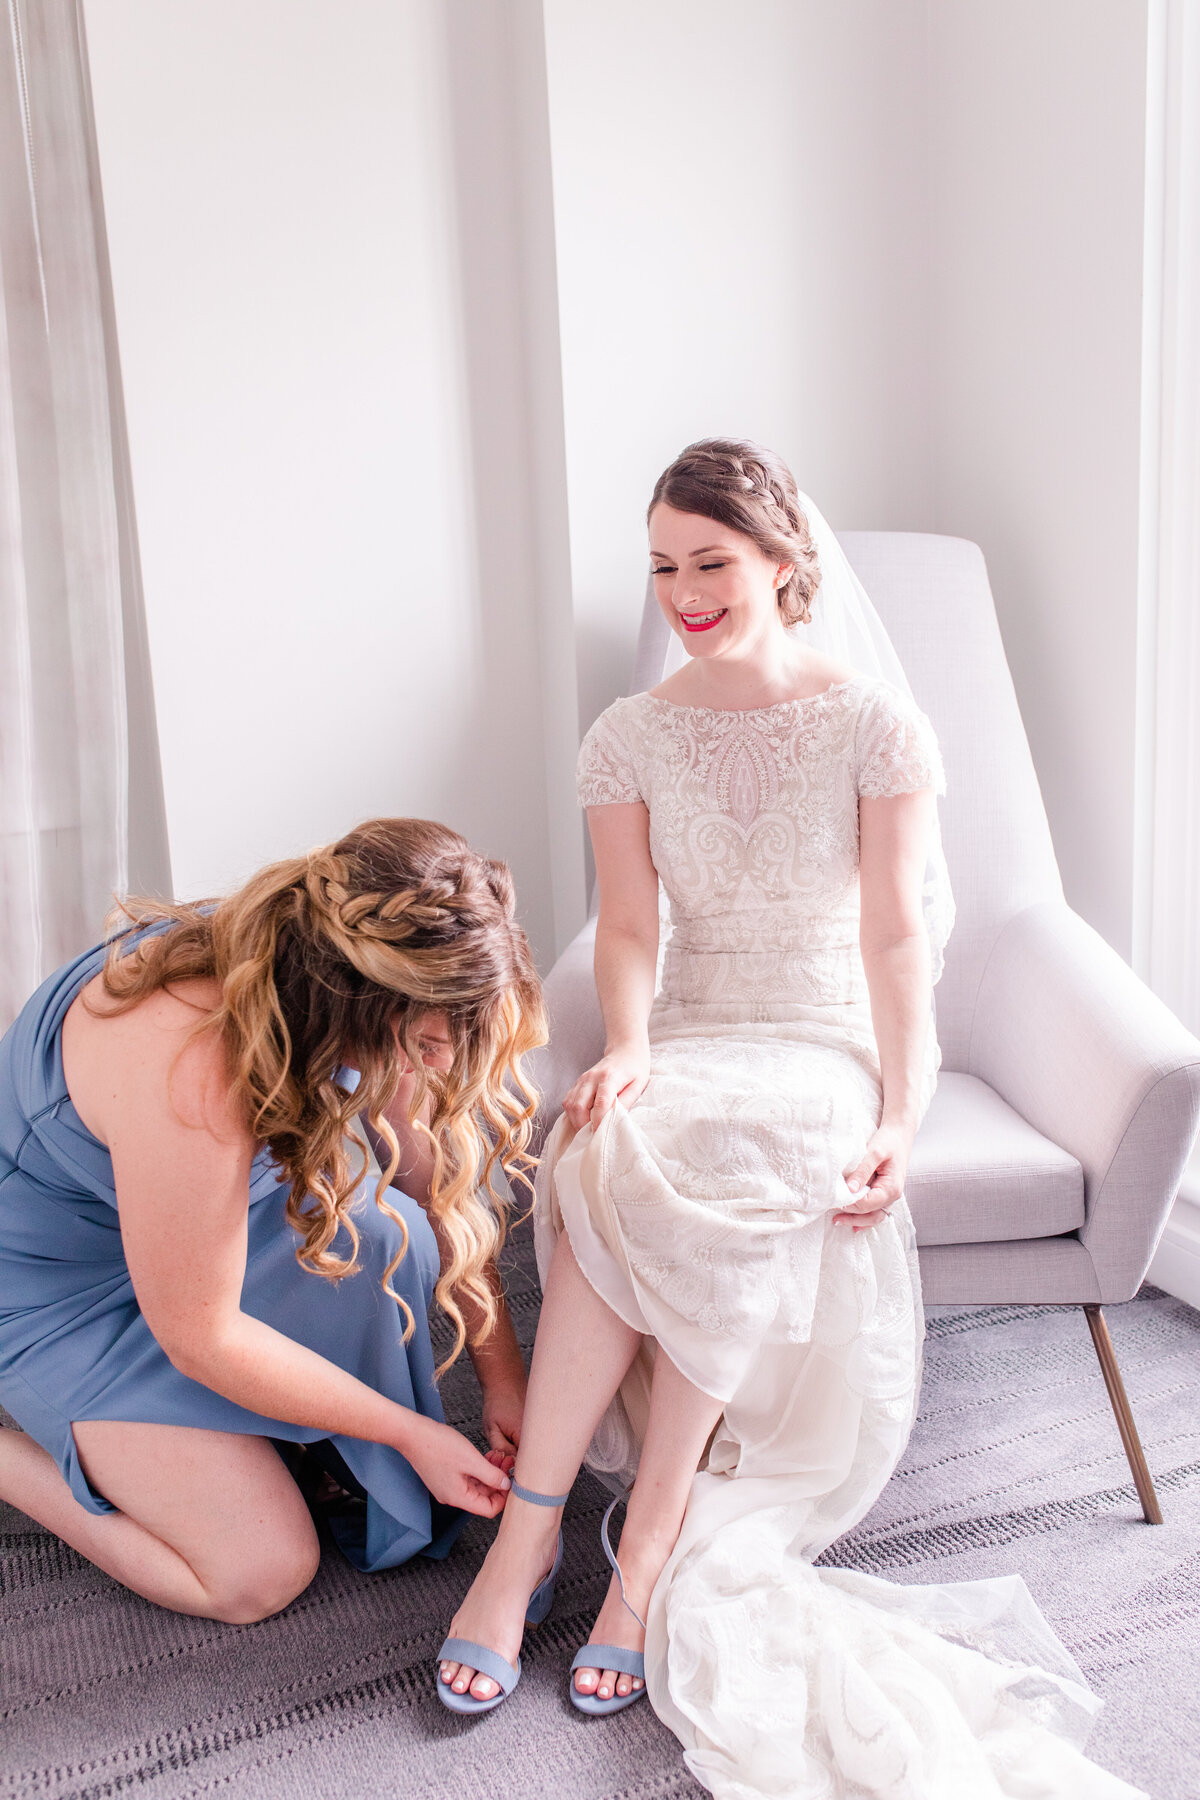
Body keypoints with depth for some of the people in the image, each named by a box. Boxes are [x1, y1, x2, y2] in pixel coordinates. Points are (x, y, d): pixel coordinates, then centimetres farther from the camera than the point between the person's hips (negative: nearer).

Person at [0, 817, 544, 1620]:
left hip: (218, 1202, 7)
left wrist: (505, 1378, -3)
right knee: (263, 1575, -11)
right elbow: (199, 1336, -27)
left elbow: (439, 1186, -5)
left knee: (394, 1241, -21)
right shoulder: (189, 1071, -41)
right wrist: (412, 1434, -17)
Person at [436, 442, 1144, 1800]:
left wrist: (903, 1117, -14)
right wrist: (627, 1046, -19)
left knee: (663, 1166, -35)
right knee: (619, 1158, -34)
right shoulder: (629, 738, 6)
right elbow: (628, 928, 1)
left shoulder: (874, 722, -2)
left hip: (825, 1048, -2)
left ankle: (531, 1527, -25)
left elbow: (896, 936, -4)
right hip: (689, 1041, 3)